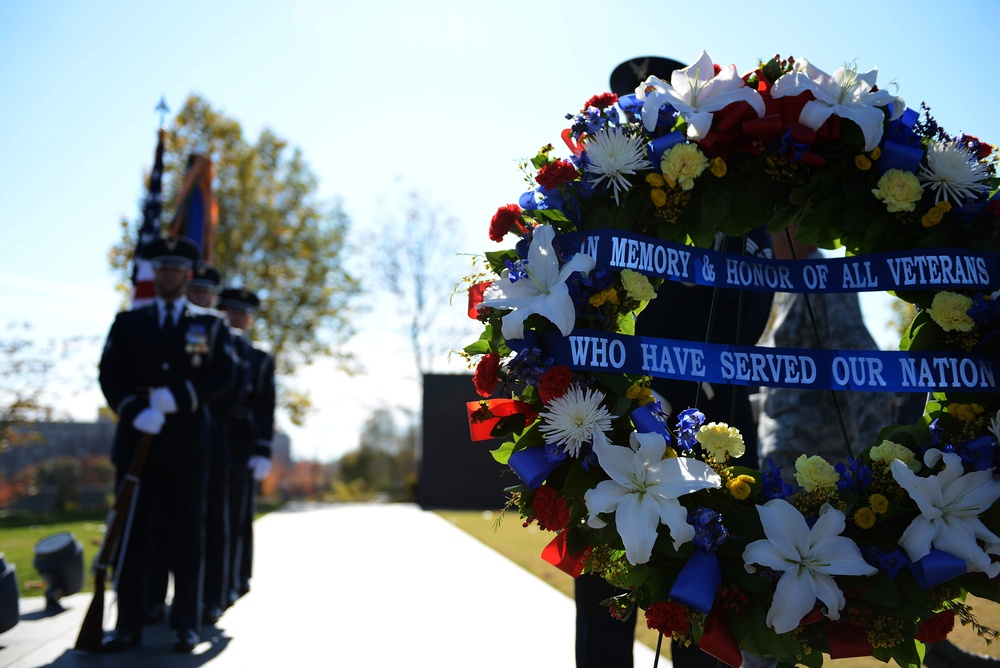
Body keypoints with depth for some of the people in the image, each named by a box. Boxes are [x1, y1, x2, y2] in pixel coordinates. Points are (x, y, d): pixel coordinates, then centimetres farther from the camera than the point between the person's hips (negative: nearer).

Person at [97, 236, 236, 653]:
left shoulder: (210, 325, 9)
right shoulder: (127, 322, 13)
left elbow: (223, 376, -2)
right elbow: (109, 376, 4)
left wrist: (177, 398, -16)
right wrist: (136, 411, -13)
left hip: (186, 446, -1)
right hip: (136, 441, 2)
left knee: (187, 535, 2)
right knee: (131, 533, 4)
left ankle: (186, 623, 9)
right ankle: (128, 623, 12)